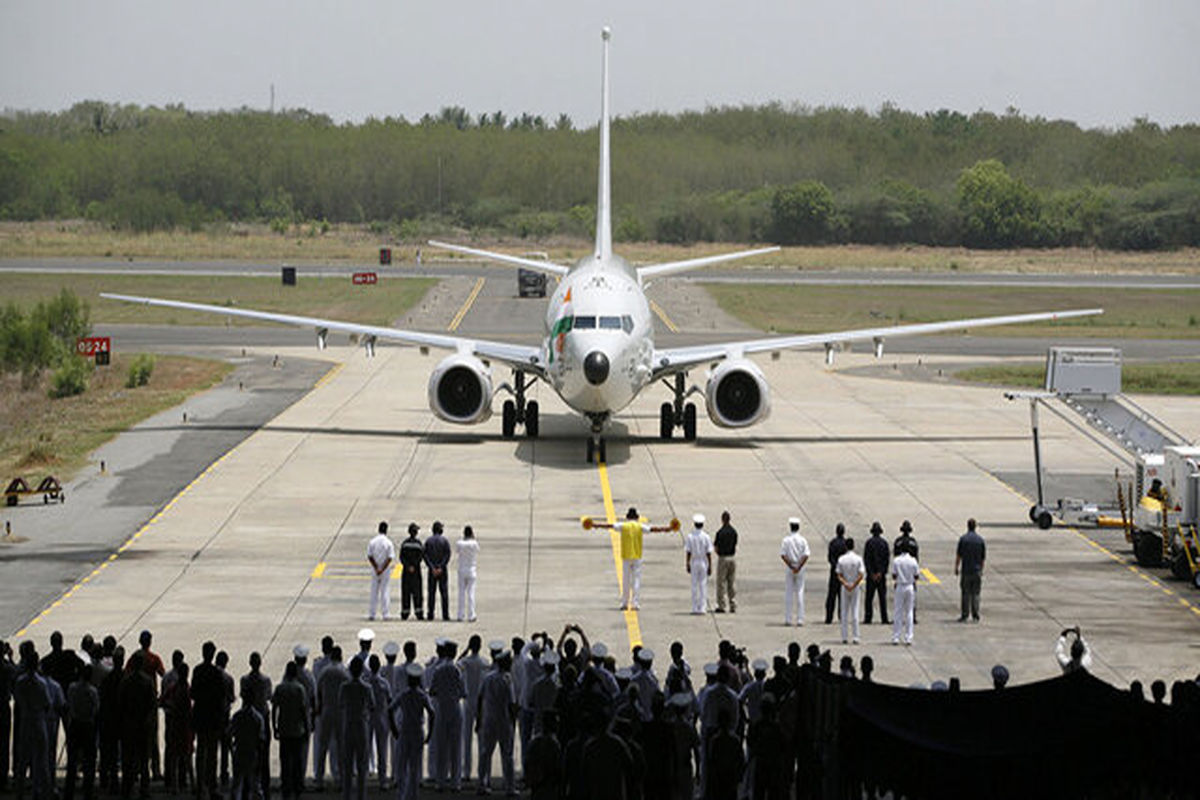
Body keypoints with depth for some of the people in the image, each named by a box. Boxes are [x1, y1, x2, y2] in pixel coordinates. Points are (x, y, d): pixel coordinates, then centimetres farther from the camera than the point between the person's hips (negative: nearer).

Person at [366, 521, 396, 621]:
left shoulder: (372, 542, -2)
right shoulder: (388, 543, -9)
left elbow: (369, 557, -4)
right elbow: (390, 558, -14)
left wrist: (376, 568, -6)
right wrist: (382, 569, -13)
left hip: (375, 570, 2)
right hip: (386, 570, -2)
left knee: (374, 592, 10)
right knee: (385, 591, 2)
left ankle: (371, 614, 10)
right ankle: (386, 613, -1)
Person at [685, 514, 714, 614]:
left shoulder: (690, 537, -5)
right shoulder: (706, 537, -7)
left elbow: (688, 552, -6)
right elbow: (709, 553, -7)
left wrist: (687, 565, 2)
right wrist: (710, 567, -2)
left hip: (694, 563, 0)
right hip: (704, 563, 0)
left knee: (694, 586, 6)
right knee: (703, 586, 4)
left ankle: (694, 608, 5)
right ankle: (701, 608, 1)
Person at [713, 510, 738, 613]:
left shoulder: (720, 532, -14)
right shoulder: (734, 531, 4)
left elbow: (716, 548, -10)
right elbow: (735, 545, 9)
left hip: (723, 558, -5)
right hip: (733, 557, 5)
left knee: (721, 583, 2)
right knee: (732, 583, 10)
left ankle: (721, 606, 2)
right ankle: (733, 607, 9)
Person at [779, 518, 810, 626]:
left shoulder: (786, 540, -4)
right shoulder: (803, 540, -2)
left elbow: (783, 555, -11)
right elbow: (806, 555, -10)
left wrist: (791, 567, -9)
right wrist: (798, 567, -10)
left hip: (789, 568, -1)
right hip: (800, 569, 1)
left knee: (788, 593, 5)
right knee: (800, 593, 4)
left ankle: (788, 618, 4)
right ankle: (800, 619, 1)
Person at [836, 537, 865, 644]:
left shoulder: (841, 559, -2)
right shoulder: (858, 559, -7)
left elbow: (839, 576, -6)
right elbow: (861, 575, -12)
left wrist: (845, 584, -14)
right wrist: (853, 585, -11)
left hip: (845, 588, 1)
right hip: (856, 587, -1)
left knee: (844, 612, 7)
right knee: (855, 611, 2)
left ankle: (844, 637, 5)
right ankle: (855, 636, -1)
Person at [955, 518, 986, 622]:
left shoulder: (963, 538, -6)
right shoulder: (980, 539, 2)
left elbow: (958, 555, -5)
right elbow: (983, 557, 6)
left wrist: (956, 568, 5)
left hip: (966, 570, -2)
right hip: (977, 570, 2)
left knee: (966, 594, 3)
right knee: (975, 594, 7)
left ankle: (964, 615, 3)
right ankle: (975, 615, 3)